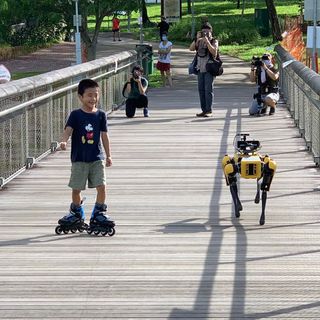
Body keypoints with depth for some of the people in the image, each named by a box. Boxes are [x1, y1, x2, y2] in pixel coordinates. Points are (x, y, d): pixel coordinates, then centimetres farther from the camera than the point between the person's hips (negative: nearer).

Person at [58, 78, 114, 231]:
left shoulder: (101, 115, 4)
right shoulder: (76, 115, -3)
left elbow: (104, 135, 8)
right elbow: (68, 130, -14)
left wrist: (108, 155, 9)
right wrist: (64, 141, -35)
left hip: (97, 158, 1)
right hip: (79, 158, -1)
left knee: (101, 186, -8)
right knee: (76, 188, 4)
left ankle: (99, 212, 10)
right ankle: (76, 212, 26)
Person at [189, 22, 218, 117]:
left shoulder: (214, 41, -1)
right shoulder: (199, 41, 13)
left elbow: (214, 51, -18)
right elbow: (191, 48, -1)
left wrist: (207, 41, -20)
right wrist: (197, 39, -11)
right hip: (200, 69, 6)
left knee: (208, 89, -8)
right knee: (201, 89, 6)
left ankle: (209, 111, -7)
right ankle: (204, 110, 11)